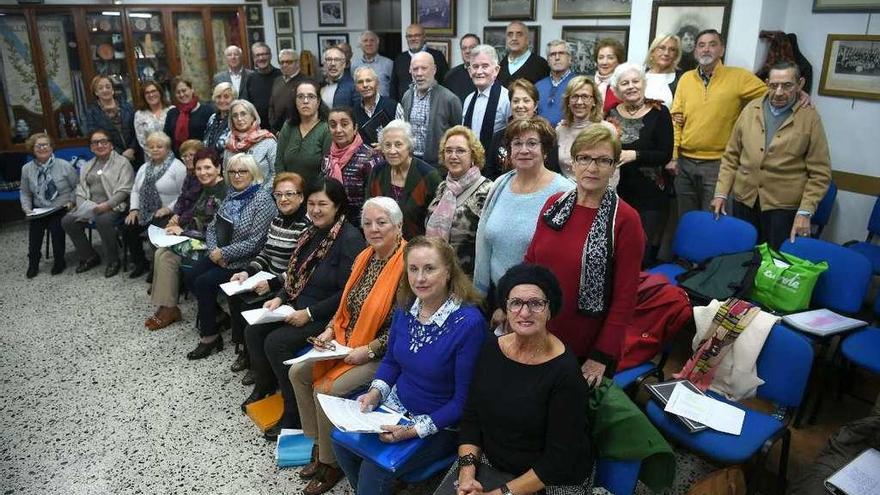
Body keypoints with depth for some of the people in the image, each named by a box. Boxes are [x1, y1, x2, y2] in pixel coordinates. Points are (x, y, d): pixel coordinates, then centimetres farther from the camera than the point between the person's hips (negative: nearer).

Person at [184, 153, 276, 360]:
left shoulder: (262, 199, -16)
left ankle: (209, 336, 0)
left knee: (204, 282, -17)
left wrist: (223, 253, -16)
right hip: (220, 254, 8)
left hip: (245, 262, -8)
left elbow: (254, 243, -21)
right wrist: (214, 250, -8)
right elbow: (212, 227, 11)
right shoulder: (231, 194, 8)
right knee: (190, 277, -7)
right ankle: (214, 314, 14)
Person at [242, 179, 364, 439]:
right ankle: (264, 387, 24)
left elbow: (347, 293, -22)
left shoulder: (350, 239, -19)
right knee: (253, 331, 0)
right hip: (299, 307, 9)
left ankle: (295, 413, -5)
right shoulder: (312, 232, 8)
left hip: (327, 317, -9)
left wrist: (309, 313, -21)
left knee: (276, 342, -21)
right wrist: (280, 297, 0)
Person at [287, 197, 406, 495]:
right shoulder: (364, 257, 6)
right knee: (298, 373, 0)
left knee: (326, 388, -20)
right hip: (346, 344, 9)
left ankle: (332, 462, 4)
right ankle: (318, 442, 15)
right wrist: (331, 330, 1)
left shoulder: (406, 265, -20)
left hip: (380, 354, -8)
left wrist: (368, 350, -22)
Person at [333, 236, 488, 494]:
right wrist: (376, 391, -7)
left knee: (375, 470, -19)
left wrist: (416, 430, -21)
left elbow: (464, 399, -19)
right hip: (397, 404, 6)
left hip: (439, 423, -6)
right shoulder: (406, 306, -4)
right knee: (342, 438, -4)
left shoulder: (469, 322, -24)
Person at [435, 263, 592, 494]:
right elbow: (470, 417, 2)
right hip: (487, 463, 5)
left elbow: (559, 460, -17)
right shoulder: (491, 349, -3)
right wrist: (467, 473, -11)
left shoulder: (564, 371, -19)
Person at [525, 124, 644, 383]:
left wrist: (602, 357, -13)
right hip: (540, 337, 4)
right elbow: (530, 261, 8)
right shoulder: (554, 203, 0)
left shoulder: (625, 219, -14)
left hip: (588, 349, -4)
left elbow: (625, 297, -13)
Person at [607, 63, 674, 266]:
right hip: (618, 193, 3)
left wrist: (634, 155, -22)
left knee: (646, 252, -1)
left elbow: (666, 155, -10)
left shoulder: (659, 113, -4)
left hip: (650, 195, -3)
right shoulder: (612, 114, 6)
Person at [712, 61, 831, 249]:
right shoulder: (751, 109, 5)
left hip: (784, 207, -2)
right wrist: (721, 193, 3)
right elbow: (731, 156, 9)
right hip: (744, 201, 3)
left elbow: (820, 173, -3)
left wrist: (805, 211, -11)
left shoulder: (810, 118, -2)